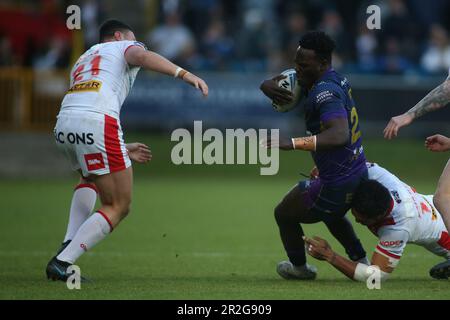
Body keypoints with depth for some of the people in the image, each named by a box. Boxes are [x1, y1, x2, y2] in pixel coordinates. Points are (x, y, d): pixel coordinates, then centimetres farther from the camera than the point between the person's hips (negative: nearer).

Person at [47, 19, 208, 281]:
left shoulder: (83, 60, 38)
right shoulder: (124, 46, 20)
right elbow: (141, 56, -7)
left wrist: (123, 150, 41)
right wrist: (185, 75, -14)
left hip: (64, 123, 7)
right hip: (98, 121, -7)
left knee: (91, 179, 37)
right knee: (119, 207, 2)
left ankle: (69, 246, 18)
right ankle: (62, 263, -8)